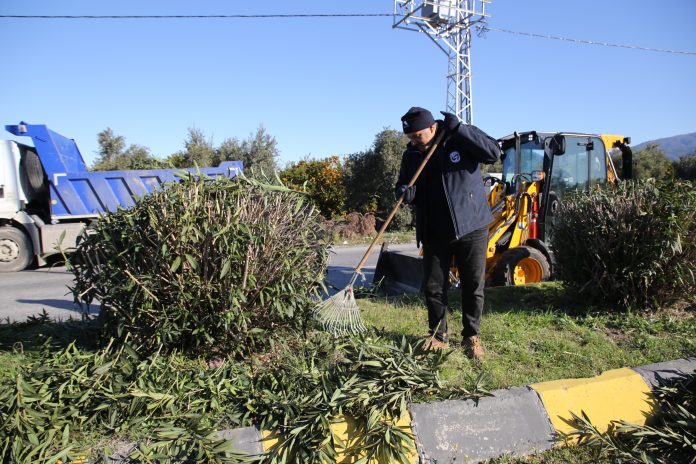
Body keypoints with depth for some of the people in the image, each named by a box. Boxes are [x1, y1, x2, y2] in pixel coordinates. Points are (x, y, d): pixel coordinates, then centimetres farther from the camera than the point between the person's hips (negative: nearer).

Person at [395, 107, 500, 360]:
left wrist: (459, 129, -24)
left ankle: (472, 337, 24)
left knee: (473, 286, 7)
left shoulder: (461, 139, -8)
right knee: (433, 287, 6)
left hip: (471, 227, -3)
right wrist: (405, 192, -13)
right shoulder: (411, 156, 2)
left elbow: (493, 152, -19)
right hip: (434, 232, 3)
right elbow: (403, 185, 11)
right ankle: (437, 335, 25)